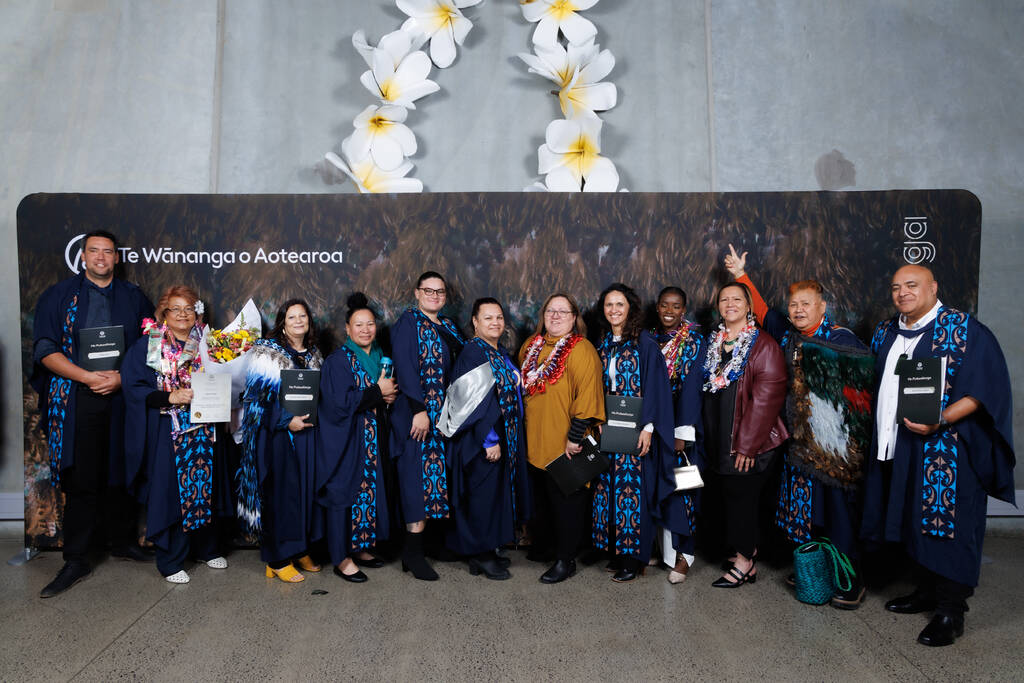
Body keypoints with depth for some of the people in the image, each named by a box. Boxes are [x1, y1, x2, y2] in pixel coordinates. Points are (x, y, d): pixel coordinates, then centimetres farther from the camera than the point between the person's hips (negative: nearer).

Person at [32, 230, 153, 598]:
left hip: (122, 397, 1)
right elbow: (44, 349, -1)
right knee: (80, 481, 1)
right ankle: (76, 561, 10)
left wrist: (121, 377, -10)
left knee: (120, 472, 8)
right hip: (76, 401, -1)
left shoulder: (133, 298, 10)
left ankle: (122, 540, 25)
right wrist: (87, 376, -14)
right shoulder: (59, 295, 7)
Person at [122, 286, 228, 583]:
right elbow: (134, 388, -7)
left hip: (202, 432, 4)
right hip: (166, 433, -3)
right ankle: (171, 561, 13)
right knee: (170, 492, -1)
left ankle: (205, 548, 27)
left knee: (204, 486, 10)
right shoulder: (146, 346, -1)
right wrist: (171, 397, -19)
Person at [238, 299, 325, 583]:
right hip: (278, 435, -5)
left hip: (309, 433, 6)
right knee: (281, 492, -3)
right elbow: (256, 397, -9)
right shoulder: (266, 352, -5)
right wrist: (287, 421, -18)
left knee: (307, 489, 8)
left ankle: (301, 549, 22)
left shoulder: (314, 354, 12)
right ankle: (278, 559, 8)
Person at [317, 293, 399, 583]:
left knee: (369, 490, 10)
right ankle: (341, 558, 7)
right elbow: (340, 402, -20)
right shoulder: (338, 360, -11)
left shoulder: (380, 357, 10)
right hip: (346, 440, -7)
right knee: (346, 491, -2)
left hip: (373, 438, 7)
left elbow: (389, 390, 20)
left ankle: (359, 547, 24)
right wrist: (378, 392, -16)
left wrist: (390, 397, -3)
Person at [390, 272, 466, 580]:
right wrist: (419, 410, -21)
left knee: (436, 472, 6)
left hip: (443, 412, 7)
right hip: (416, 411, -7)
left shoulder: (448, 327, 17)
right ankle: (413, 552, 0)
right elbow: (404, 367, -14)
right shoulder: (408, 323, -4)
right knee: (419, 476, -7)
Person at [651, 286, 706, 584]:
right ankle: (661, 548, 18)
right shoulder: (652, 338, 9)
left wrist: (682, 431, -18)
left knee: (680, 486, -2)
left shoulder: (694, 340, -5)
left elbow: (691, 385, -12)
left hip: (681, 421, -4)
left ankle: (683, 554, 7)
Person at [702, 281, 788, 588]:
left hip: (749, 438, -6)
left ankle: (743, 562, 12)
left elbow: (767, 396, -14)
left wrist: (747, 444, -17)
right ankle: (747, 554, 21)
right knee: (729, 492, 8)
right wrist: (708, 438, 10)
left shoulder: (763, 345, -8)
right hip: (718, 437, 6)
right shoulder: (712, 342, 11)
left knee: (741, 495, -1)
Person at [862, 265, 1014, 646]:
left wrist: (940, 421, -25)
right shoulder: (886, 332, 12)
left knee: (946, 525, -2)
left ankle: (951, 611, 10)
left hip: (946, 449, -6)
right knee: (914, 522, 14)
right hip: (897, 447, 6)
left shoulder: (964, 329, -8)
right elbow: (875, 382, 20)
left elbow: (985, 389, -14)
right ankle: (926, 592, 30)